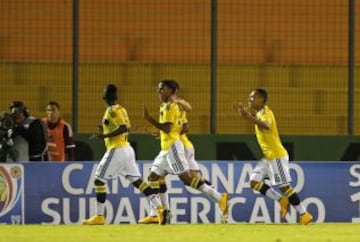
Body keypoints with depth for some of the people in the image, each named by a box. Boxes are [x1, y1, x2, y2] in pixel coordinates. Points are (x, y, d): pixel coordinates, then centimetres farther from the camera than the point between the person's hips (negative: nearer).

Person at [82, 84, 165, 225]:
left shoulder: (112, 110, -12)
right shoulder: (121, 109, 16)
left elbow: (124, 128, -22)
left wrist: (105, 135, -21)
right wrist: (105, 131, 19)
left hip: (116, 150, -9)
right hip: (127, 149, 9)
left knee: (99, 180, 0)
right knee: (136, 180, 7)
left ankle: (99, 216, 0)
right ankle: (160, 208, -4)